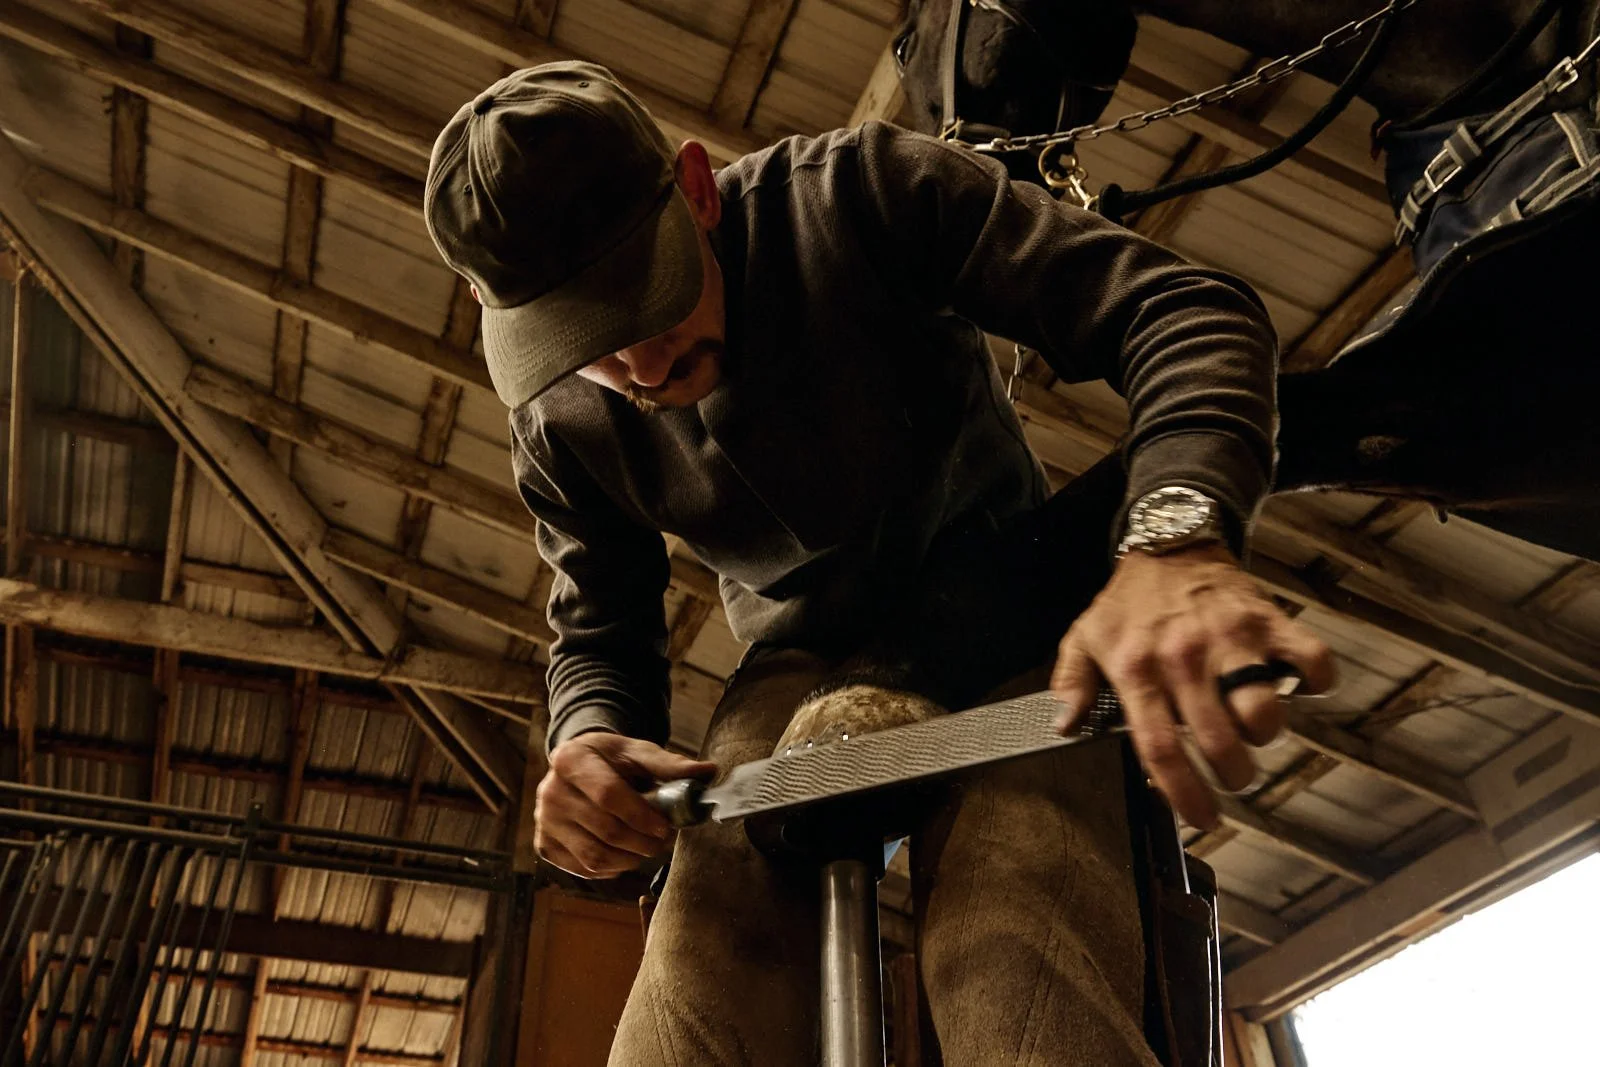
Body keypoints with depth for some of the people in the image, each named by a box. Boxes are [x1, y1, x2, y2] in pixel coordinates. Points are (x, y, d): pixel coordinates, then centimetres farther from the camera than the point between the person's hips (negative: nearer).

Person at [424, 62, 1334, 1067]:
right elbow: (601, 634, 7)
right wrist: (590, 740, -19)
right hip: (799, 667, 3)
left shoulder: (861, 191, -17)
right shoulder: (564, 429, -5)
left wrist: (1176, 536, -44)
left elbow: (1178, 305, -22)